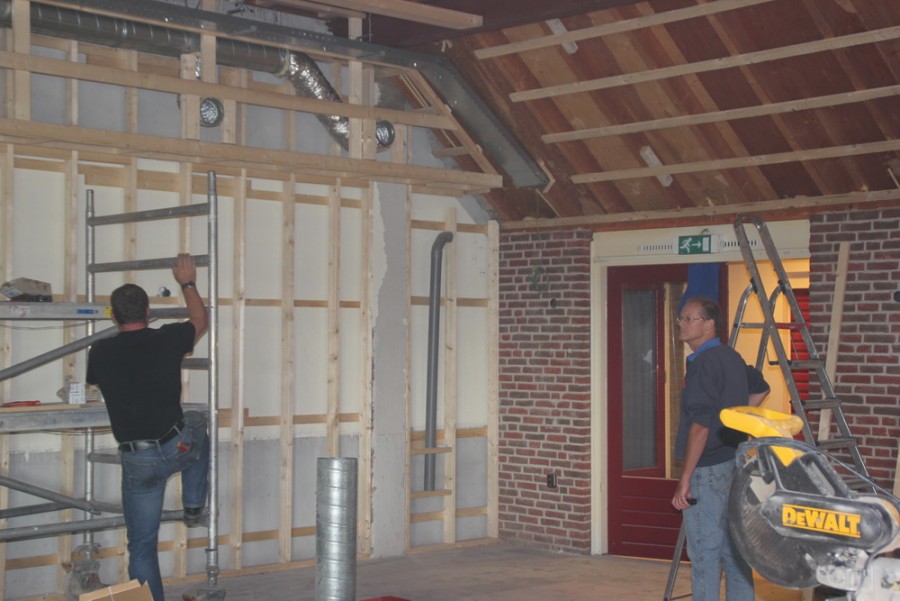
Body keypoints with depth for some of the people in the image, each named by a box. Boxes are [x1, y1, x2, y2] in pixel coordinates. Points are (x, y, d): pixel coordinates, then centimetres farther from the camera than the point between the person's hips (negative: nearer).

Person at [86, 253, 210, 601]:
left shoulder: (100, 354, -4)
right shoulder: (166, 340, -7)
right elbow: (200, 322, 16)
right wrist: (187, 283, 29)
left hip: (137, 462, 0)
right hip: (179, 447, 0)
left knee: (142, 546, 10)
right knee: (196, 425, 36)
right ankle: (194, 507, 35)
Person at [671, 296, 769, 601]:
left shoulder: (704, 363, -16)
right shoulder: (732, 358, 12)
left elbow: (700, 426, -21)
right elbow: (760, 388, 33)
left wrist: (684, 480, -20)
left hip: (709, 470, -9)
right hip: (735, 465, 9)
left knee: (704, 553, -4)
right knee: (733, 551, 13)